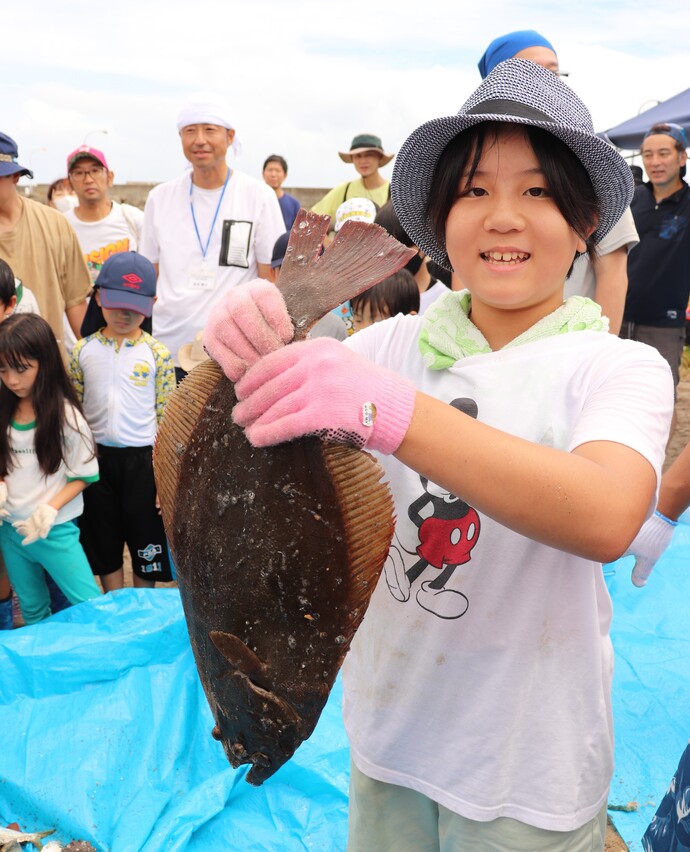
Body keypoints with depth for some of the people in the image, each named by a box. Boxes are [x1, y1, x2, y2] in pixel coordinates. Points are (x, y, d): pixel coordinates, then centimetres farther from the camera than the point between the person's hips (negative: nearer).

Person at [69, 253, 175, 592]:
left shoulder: (157, 353, -6)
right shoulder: (83, 350, -1)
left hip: (143, 458, -2)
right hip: (97, 456, 2)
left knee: (145, 537, 12)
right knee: (103, 539, 15)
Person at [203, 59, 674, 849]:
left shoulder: (622, 368, -13)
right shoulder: (397, 343, -5)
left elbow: (606, 519, -32)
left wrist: (391, 412, -44)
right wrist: (252, 349, -32)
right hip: (388, 723, 3)